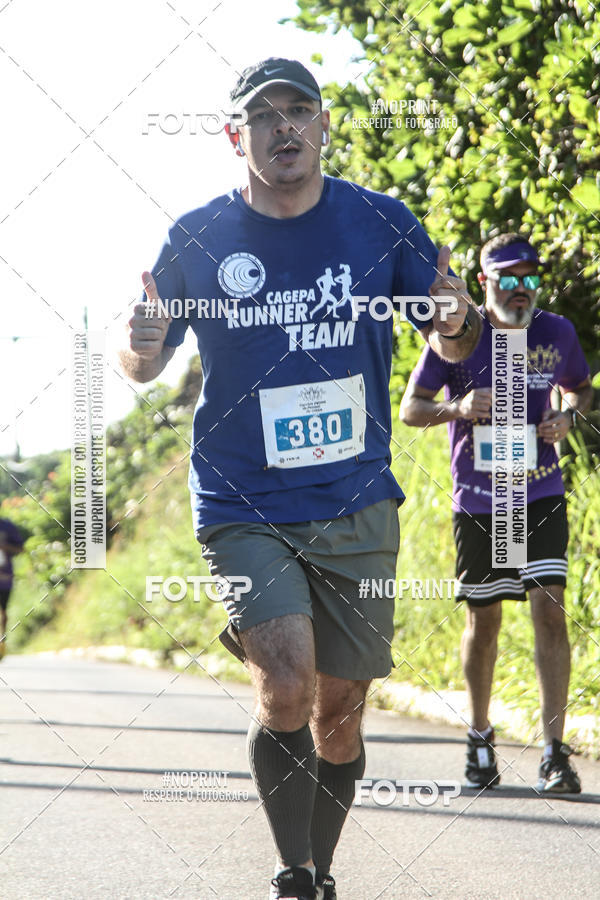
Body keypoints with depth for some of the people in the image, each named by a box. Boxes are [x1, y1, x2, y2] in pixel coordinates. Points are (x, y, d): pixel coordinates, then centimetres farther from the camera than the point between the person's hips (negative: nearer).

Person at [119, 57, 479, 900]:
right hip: (242, 507, -2)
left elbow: (450, 345, 9)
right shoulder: (198, 238, -3)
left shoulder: (381, 222, -1)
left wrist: (457, 323, -15)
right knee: (286, 682, -21)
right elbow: (144, 367, 7)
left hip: (357, 508, 2)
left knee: (339, 709, 8)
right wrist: (141, 346, -17)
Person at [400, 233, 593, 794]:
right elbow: (410, 408, 0)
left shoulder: (556, 333, 2)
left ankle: (554, 753, -12)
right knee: (483, 621, 8)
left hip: (541, 497, 1)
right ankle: (480, 738, 29)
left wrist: (568, 416, -4)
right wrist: (459, 407, -20)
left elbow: (581, 389, 19)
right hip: (477, 501, -1)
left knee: (549, 609, -12)